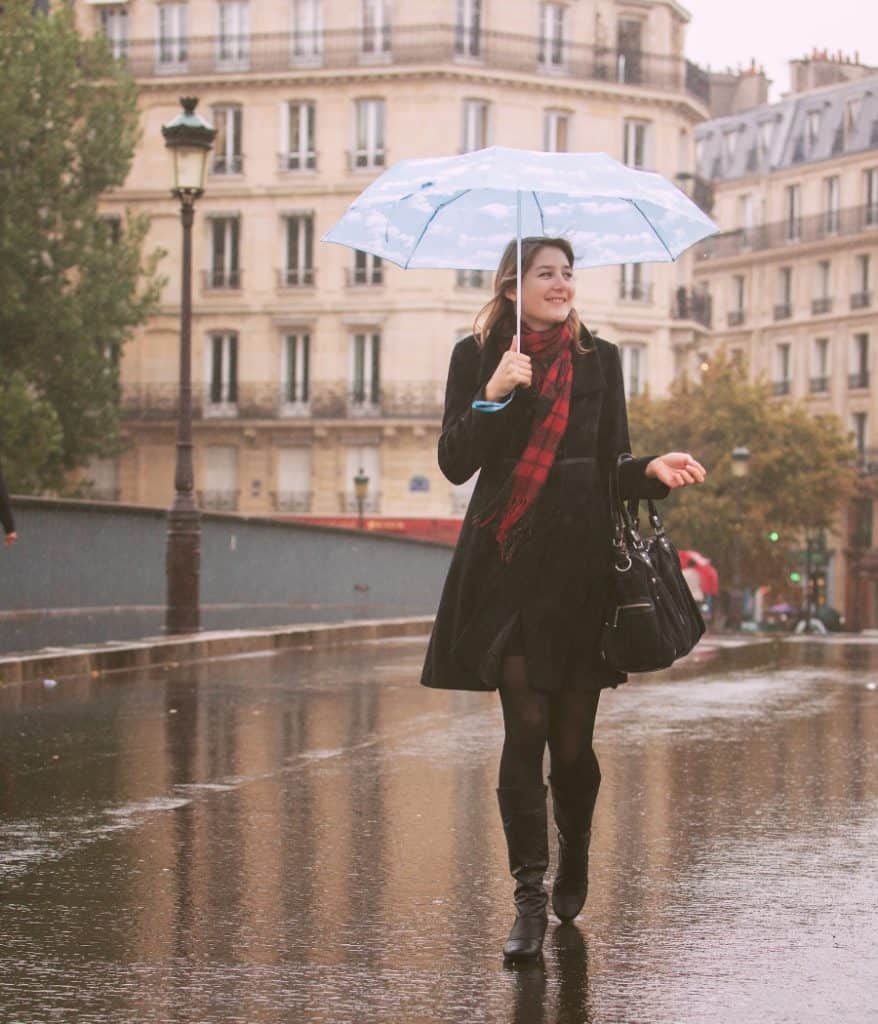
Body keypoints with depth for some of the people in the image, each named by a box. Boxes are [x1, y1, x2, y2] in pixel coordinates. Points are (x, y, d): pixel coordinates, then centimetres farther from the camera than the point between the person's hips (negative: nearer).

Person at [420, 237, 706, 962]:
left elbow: (613, 466, 12)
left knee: (572, 736, 4)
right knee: (526, 726, -10)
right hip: (506, 568, -2)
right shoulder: (477, 357, 6)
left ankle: (574, 861, 30)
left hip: (580, 563, 2)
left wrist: (655, 469, -9)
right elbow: (455, 464, -1)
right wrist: (492, 397, -14)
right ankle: (530, 896, -7)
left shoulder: (598, 359, 11)